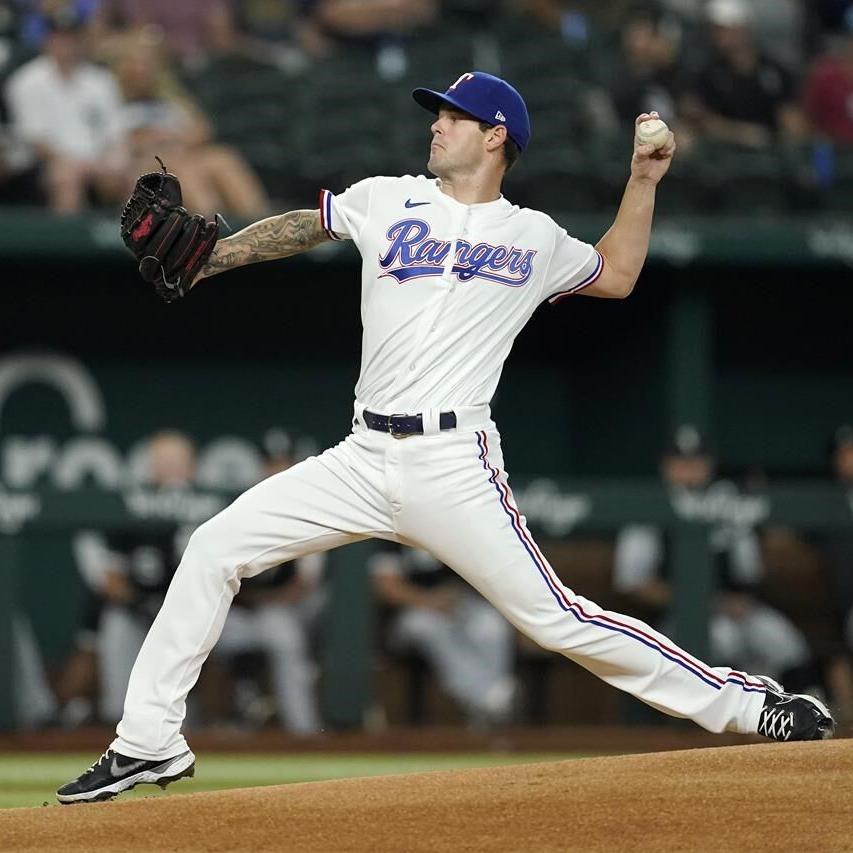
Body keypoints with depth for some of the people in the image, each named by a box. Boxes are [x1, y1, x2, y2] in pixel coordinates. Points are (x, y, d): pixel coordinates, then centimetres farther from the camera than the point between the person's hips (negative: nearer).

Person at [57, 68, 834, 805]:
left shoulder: (535, 239, 8)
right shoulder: (387, 202, 12)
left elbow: (616, 276, 25)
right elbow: (297, 229, 23)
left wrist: (643, 182, 16)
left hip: (453, 466, -3)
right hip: (364, 461, 3)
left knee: (556, 619, -11)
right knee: (214, 549, -6)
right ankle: (150, 743, 1)